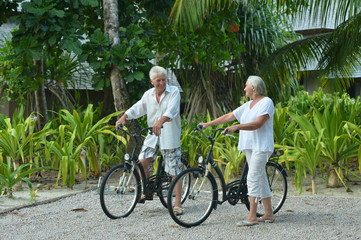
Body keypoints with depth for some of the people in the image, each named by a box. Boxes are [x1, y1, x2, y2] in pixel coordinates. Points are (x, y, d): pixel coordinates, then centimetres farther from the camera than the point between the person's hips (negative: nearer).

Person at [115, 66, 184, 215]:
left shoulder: (174, 92, -9)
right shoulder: (149, 94, 8)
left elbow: (171, 111, -25)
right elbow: (137, 108, 8)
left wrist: (160, 122, -43)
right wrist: (124, 117, -11)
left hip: (170, 137, -4)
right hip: (152, 135, 5)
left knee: (175, 171, -3)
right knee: (142, 161, -8)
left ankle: (177, 204, 4)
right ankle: (147, 192, 14)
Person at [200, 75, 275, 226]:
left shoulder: (266, 102, -8)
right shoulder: (248, 105, 17)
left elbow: (258, 124, -21)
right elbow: (228, 116, 15)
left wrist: (236, 127, -31)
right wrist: (208, 124, 10)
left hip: (261, 146, -9)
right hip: (249, 146, 9)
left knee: (253, 178, -14)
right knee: (260, 179, 10)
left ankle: (252, 217, -15)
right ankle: (269, 214, 14)